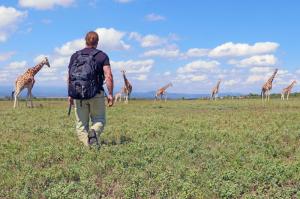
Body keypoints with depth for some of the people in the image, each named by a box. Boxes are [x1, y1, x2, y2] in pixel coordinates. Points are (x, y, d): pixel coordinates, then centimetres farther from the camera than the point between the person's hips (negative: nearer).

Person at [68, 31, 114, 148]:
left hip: (78, 95, 2)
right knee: (99, 119, 12)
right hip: (96, 94, -2)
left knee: (81, 124, 11)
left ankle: (87, 145, 0)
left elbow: (70, 77, 8)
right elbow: (108, 76, -9)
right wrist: (110, 94, -5)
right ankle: (94, 133, -19)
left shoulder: (75, 56, 11)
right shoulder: (102, 56, 2)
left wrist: (70, 95, 14)